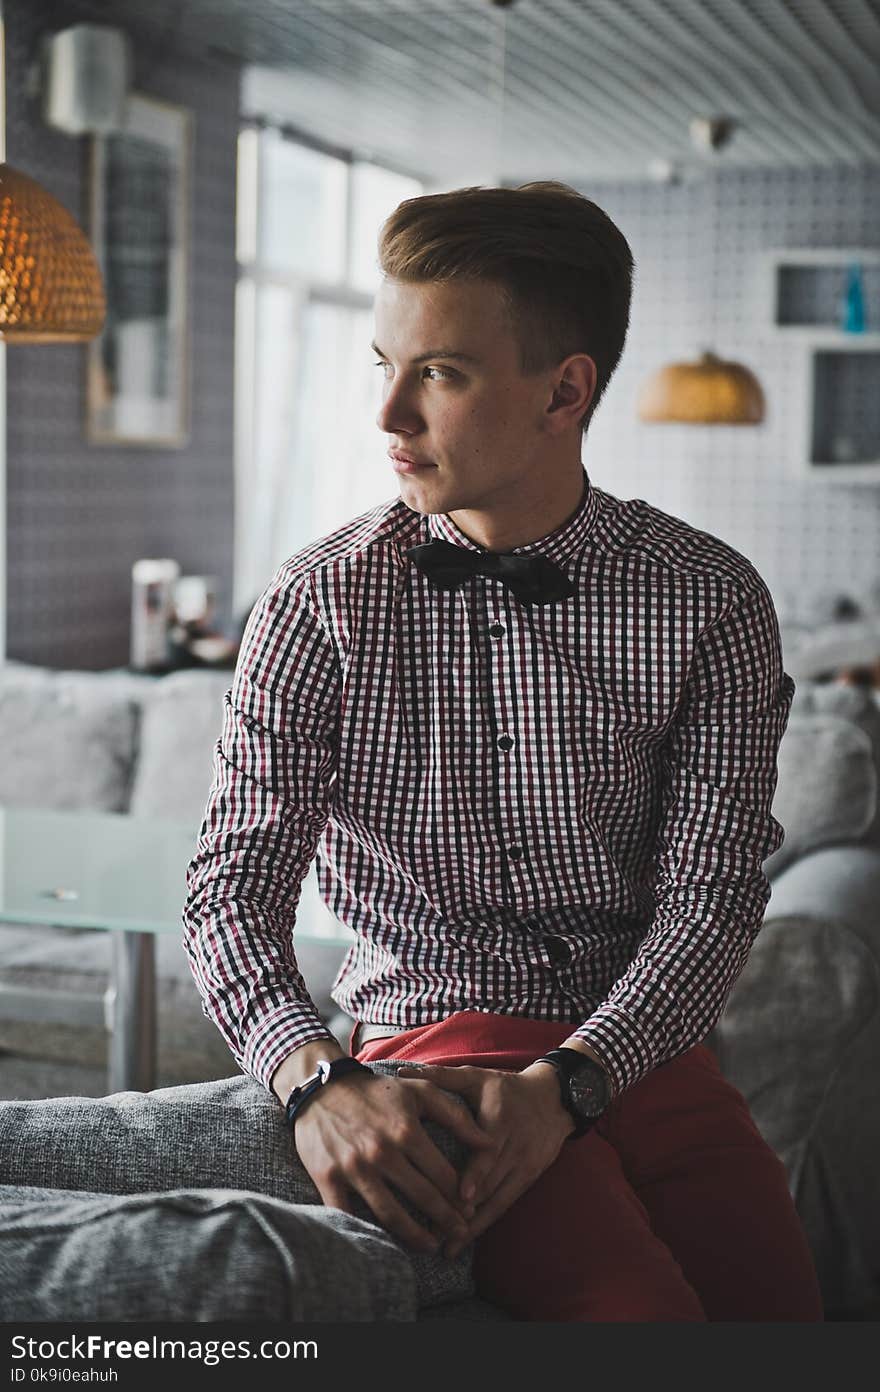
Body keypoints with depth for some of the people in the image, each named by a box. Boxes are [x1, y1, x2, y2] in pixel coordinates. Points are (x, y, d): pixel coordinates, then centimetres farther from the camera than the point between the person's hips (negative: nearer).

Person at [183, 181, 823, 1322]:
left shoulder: (712, 600, 0)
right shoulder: (324, 600, -1)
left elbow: (711, 894, -3)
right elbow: (235, 884, -4)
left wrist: (563, 1081, -19)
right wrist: (320, 1080, -23)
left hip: (643, 1043, 3)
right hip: (439, 1032, -2)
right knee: (635, 1309, -27)